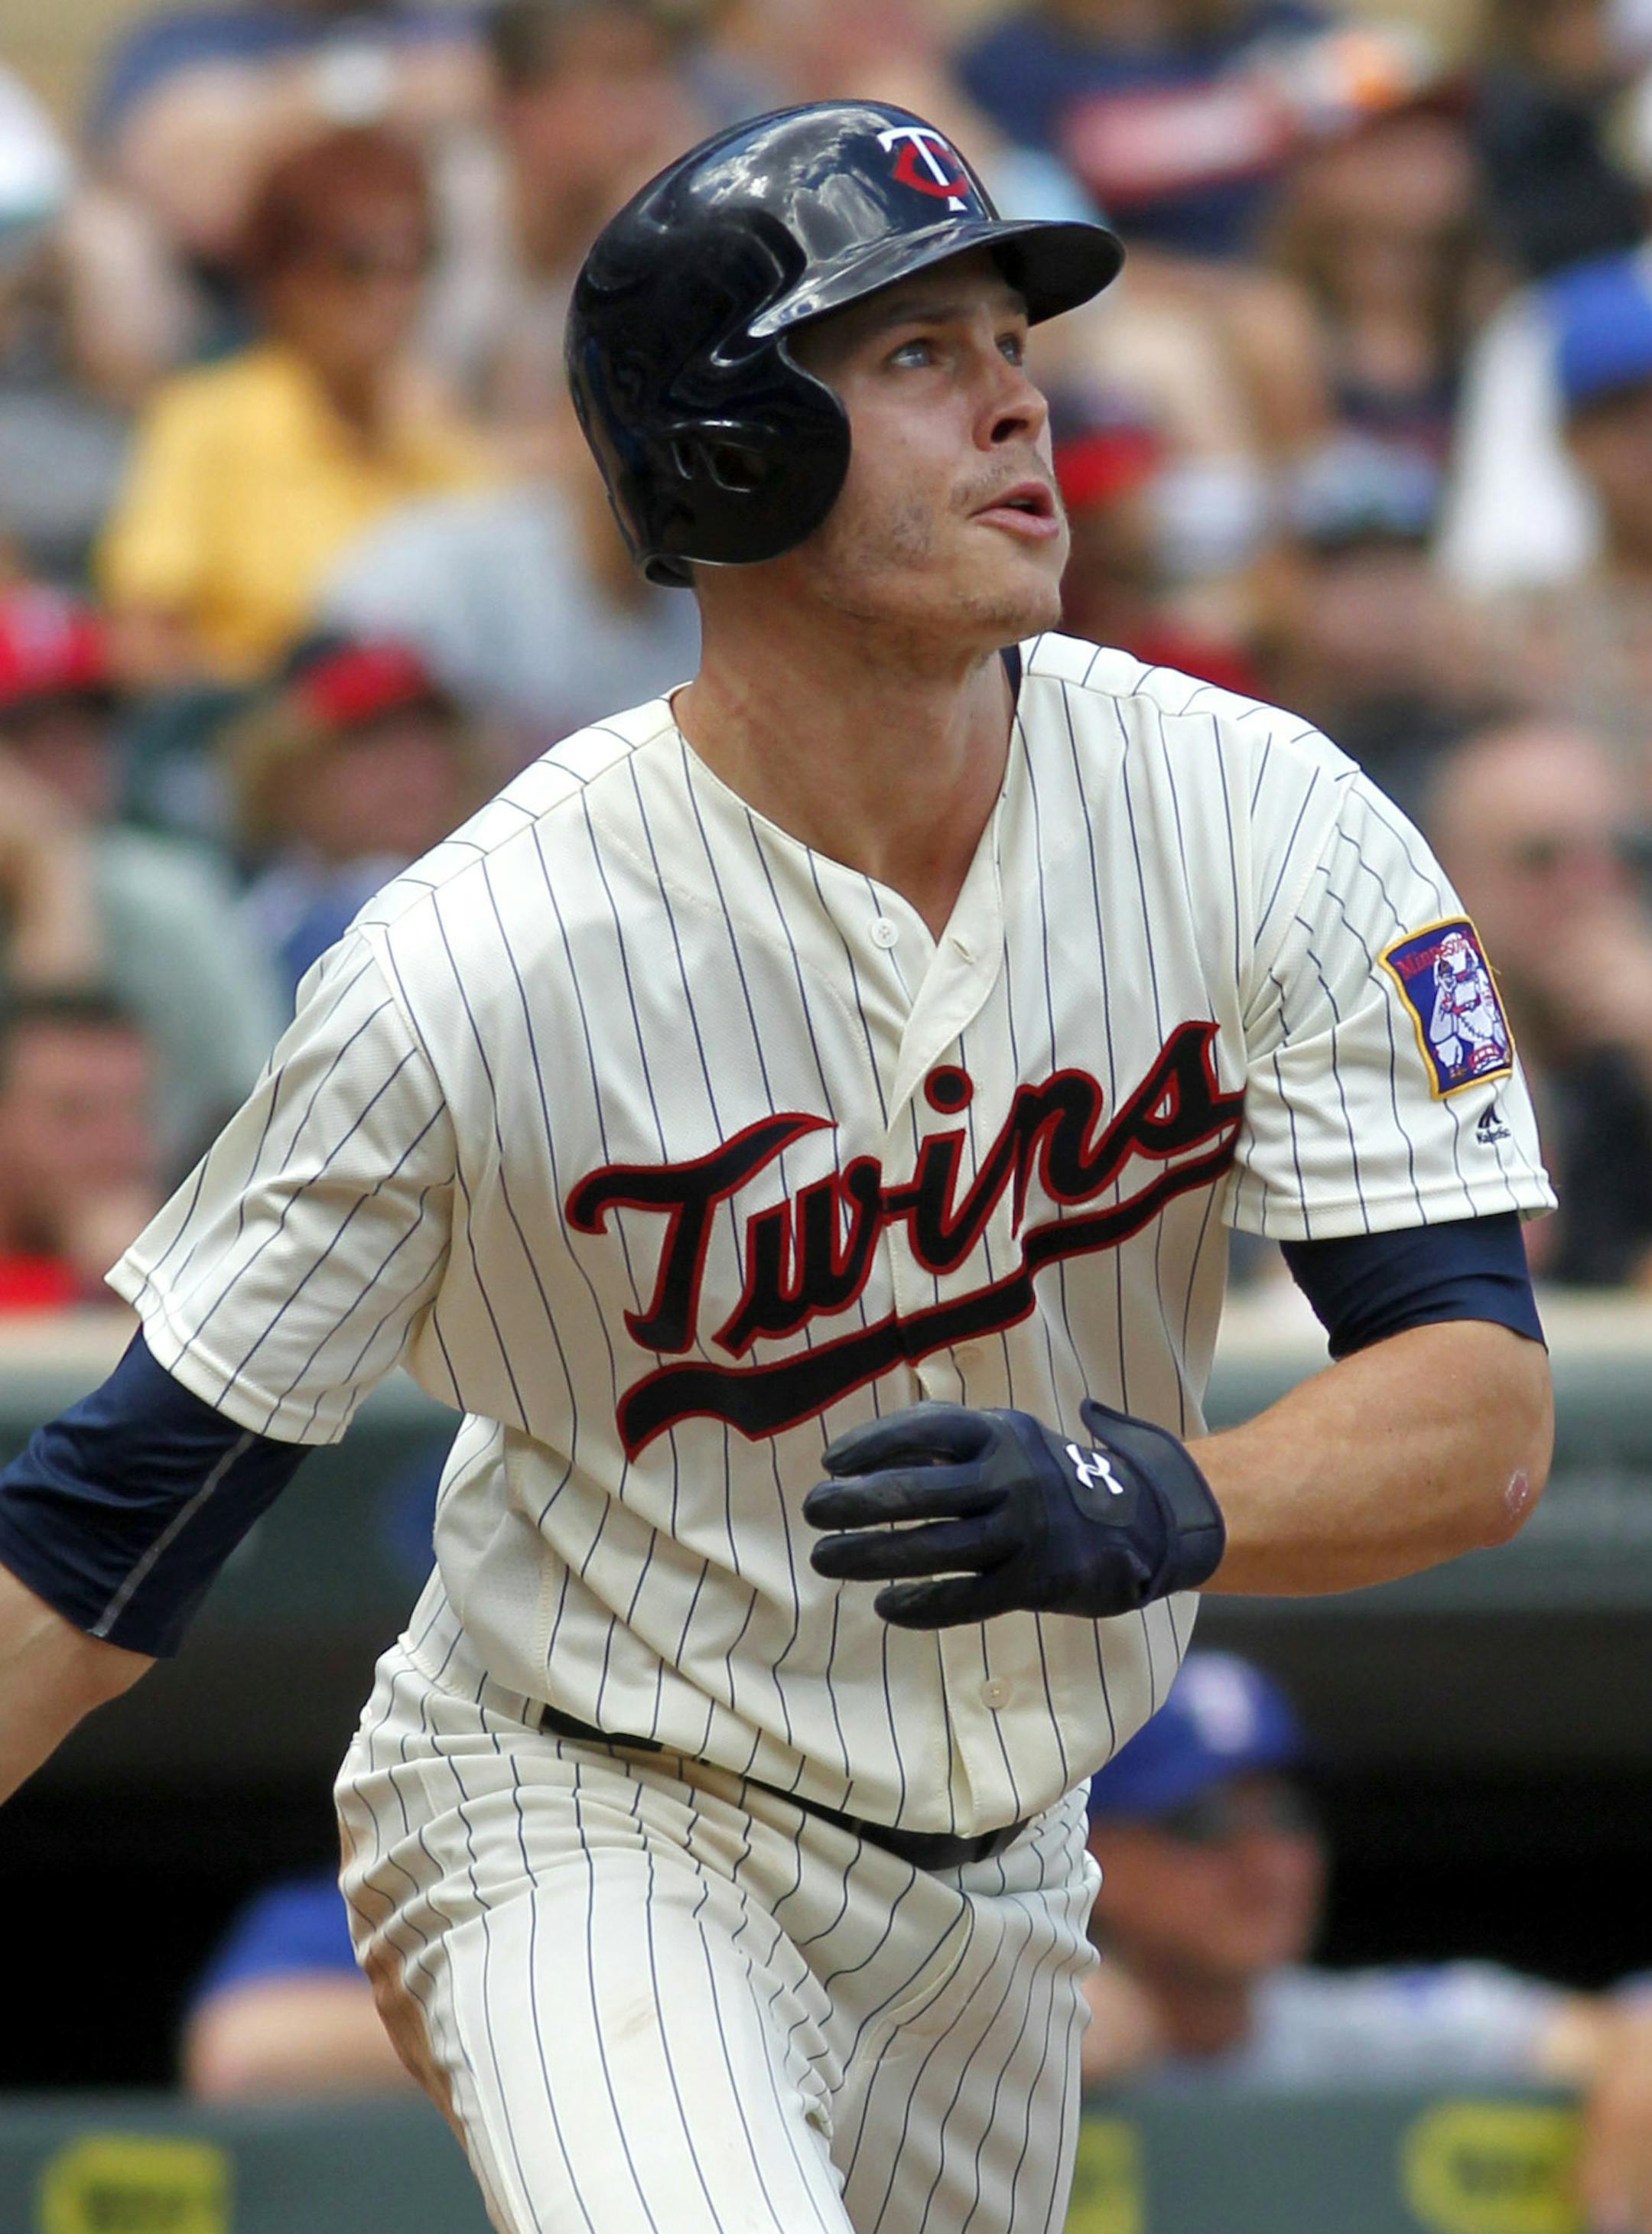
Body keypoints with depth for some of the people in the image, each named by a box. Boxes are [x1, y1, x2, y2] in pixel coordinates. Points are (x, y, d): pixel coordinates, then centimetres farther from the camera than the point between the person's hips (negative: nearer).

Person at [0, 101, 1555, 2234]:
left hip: (996, 1878, 5)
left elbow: (1487, 1415, -15)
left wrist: (1164, 1504, -35)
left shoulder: (1264, 826, -11)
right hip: (586, 1824, -5)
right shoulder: (470, 966, -20)